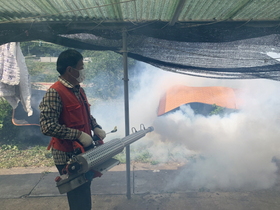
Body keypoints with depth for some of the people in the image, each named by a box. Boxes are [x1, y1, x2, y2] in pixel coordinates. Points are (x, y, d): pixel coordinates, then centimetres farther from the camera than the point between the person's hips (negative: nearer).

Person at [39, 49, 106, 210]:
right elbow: (48, 127, -26)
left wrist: (96, 127, 2)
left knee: (85, 192, 23)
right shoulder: (55, 93, -20)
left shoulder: (79, 90, 8)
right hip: (68, 156, -8)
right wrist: (79, 134, -24)